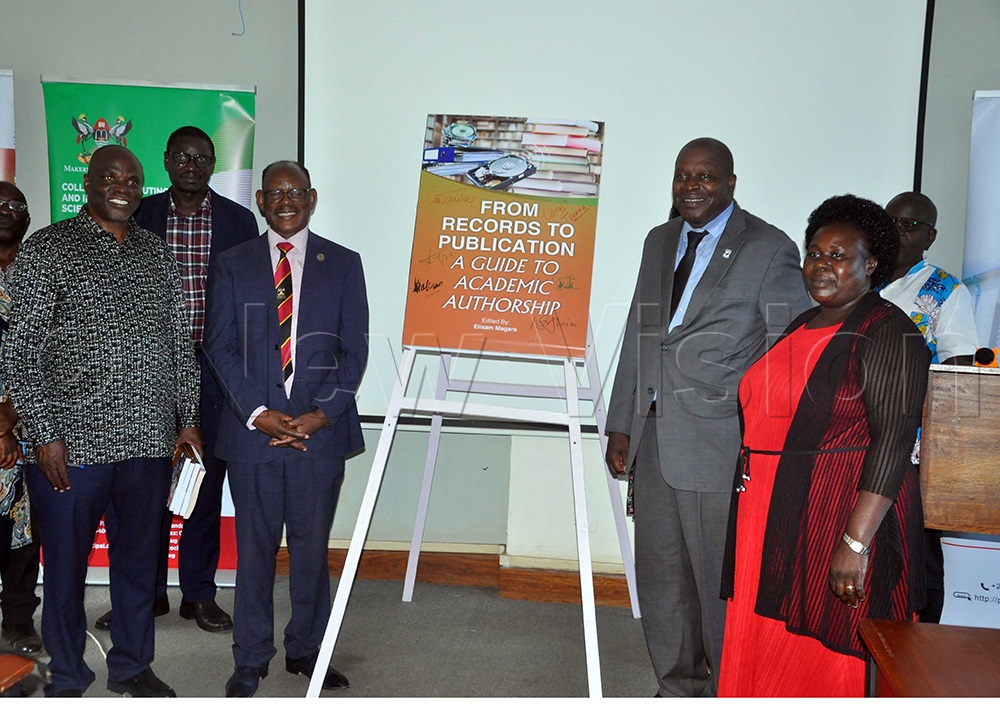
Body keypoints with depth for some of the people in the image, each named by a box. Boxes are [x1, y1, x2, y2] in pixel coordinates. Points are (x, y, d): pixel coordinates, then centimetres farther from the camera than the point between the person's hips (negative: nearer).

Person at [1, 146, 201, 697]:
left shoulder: (157, 253, 12)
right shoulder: (46, 250, -3)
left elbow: (179, 342, 14)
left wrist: (188, 420, 8)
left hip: (149, 441, 4)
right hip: (71, 443, -4)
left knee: (139, 555, 15)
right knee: (66, 563, 9)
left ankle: (131, 664, 33)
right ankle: (67, 681, 28)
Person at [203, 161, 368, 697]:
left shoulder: (343, 265, 8)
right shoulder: (233, 265, 9)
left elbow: (354, 348, 3)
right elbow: (219, 346, 3)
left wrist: (323, 412, -9)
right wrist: (257, 413, -9)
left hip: (321, 429, 0)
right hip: (252, 429, 0)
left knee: (312, 545, 8)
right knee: (254, 547, 7)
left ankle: (306, 649, 26)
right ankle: (251, 658, 22)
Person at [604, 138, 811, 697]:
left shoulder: (769, 249, -4)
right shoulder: (660, 242, 15)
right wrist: (622, 425, 14)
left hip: (721, 445, -6)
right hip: (656, 440, 6)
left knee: (721, 579, 3)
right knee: (660, 576, 15)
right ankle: (678, 690, 33)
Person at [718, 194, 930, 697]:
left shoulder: (889, 333, -11)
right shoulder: (800, 327, 14)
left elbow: (893, 441, -19)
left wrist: (855, 543, -24)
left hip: (841, 519, -8)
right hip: (771, 519, 8)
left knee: (823, 657, 4)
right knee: (763, 651, 14)